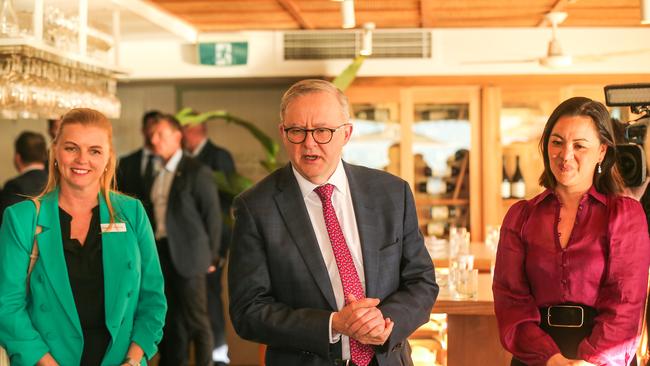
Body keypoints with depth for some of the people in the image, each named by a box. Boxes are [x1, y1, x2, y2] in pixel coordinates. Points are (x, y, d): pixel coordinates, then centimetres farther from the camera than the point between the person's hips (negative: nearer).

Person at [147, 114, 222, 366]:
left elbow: (213, 215, -7)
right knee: (171, 320, 14)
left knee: (197, 321, -1)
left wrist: (209, 256, -5)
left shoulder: (197, 172, -8)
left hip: (186, 255, -6)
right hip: (161, 253, 6)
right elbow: (157, 214, 12)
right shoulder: (157, 174, 11)